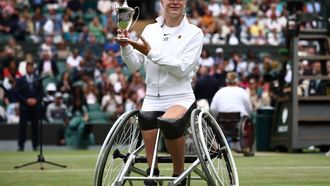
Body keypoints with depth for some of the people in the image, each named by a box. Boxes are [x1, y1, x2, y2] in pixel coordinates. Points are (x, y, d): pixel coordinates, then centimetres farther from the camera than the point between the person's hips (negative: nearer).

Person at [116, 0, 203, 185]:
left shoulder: (194, 33, 1)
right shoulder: (151, 30, 12)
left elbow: (183, 68, -12)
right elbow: (134, 65, 8)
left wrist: (151, 53, -17)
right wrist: (125, 47, -11)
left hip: (180, 98, -3)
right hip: (152, 99, 4)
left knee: (169, 122, -36)